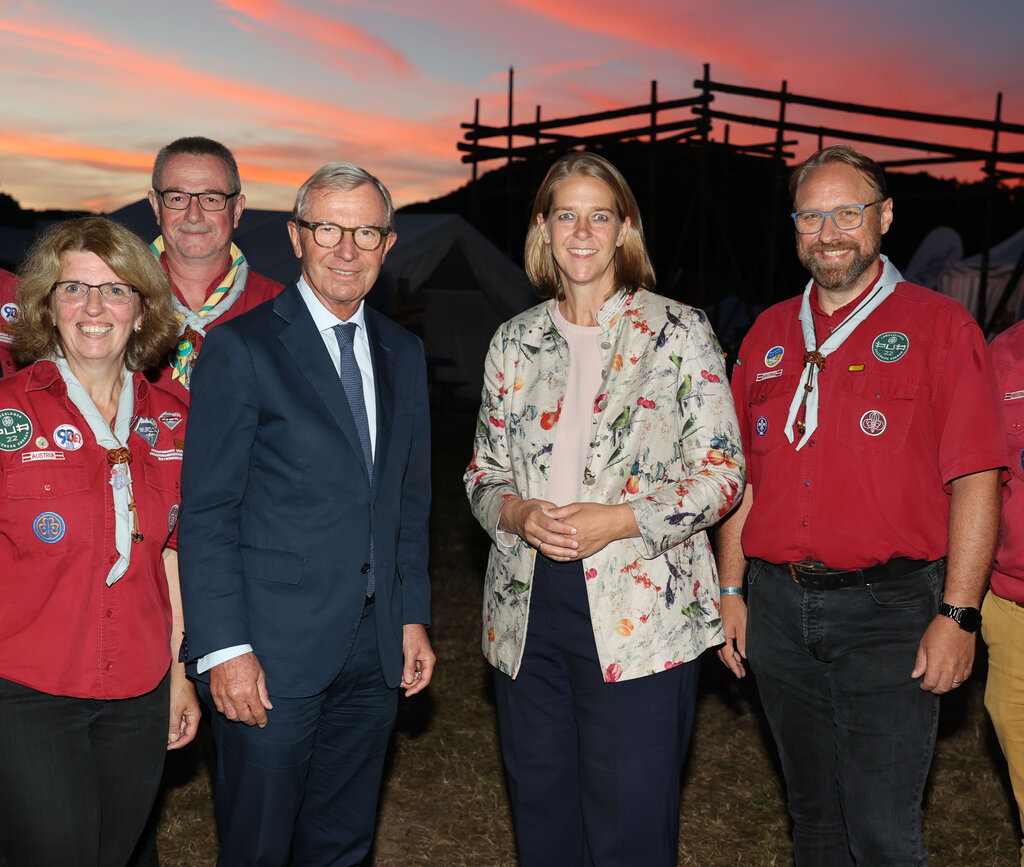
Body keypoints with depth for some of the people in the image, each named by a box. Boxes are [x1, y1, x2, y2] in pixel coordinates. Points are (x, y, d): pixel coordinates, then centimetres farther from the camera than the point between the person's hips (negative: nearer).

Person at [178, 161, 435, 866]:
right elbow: (207, 512, -10)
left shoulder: (403, 353, 10)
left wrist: (413, 616, 10)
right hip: (274, 649, -5)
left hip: (375, 649, 5)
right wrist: (224, 649, -15)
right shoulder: (242, 348, -8)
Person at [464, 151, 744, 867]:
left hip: (640, 615, -3)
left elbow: (722, 473, -3)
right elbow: (484, 473, 14)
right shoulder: (514, 342, 11)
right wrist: (518, 514, -9)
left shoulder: (679, 332, 0)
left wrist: (618, 520, -16)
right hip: (527, 612, 4)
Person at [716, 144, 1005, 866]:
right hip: (777, 608, 5)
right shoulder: (769, 333, 11)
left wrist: (958, 616, -13)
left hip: (889, 613, -4)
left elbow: (975, 480, -8)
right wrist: (731, 591, 10)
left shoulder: (938, 326, -3)